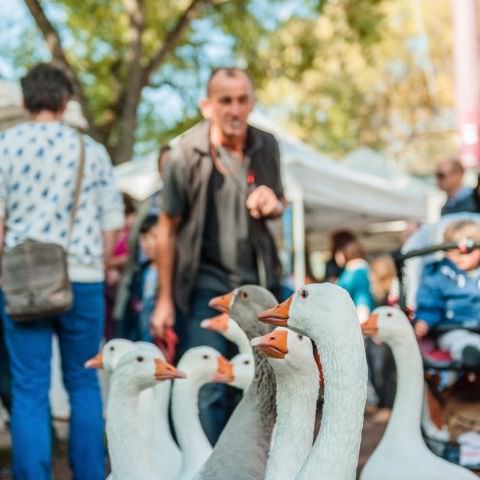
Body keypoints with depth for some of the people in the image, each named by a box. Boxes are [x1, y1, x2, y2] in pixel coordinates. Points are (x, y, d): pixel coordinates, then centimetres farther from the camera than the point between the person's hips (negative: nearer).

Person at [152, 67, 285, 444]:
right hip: (205, 282, -4)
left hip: (256, 281, 4)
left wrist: (273, 204, -10)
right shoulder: (187, 153, -11)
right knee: (208, 392, -6)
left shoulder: (266, 147, 0)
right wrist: (165, 300, -8)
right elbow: (167, 229, -7)